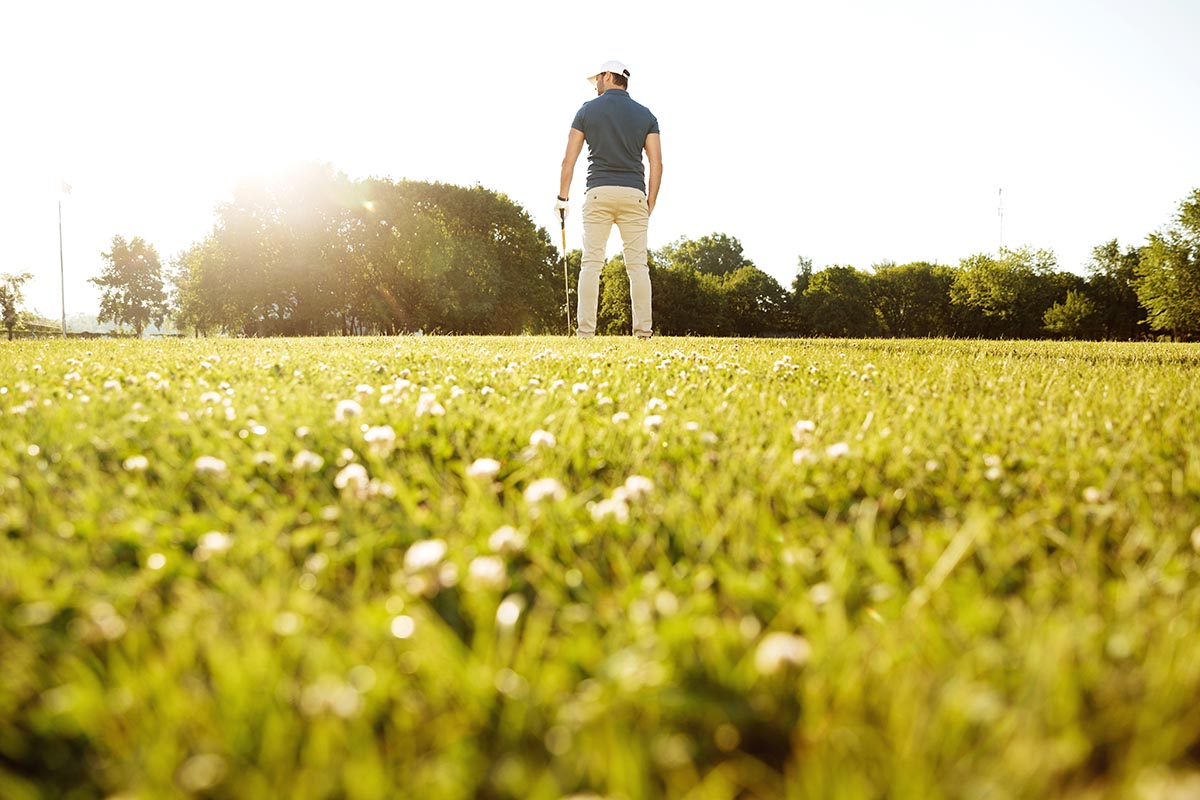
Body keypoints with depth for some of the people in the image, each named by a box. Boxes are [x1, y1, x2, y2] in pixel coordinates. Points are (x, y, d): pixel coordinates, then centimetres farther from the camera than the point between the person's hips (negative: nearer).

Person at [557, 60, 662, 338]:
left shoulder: (587, 110, 6)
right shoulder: (645, 114, 10)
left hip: (598, 193, -1)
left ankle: (585, 331, -7)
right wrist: (650, 204, 8)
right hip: (634, 194, 1)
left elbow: (569, 160, 3)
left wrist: (563, 197, 11)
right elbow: (657, 163, 3)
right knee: (637, 264, 1)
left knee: (591, 263, -1)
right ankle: (643, 332, -4)